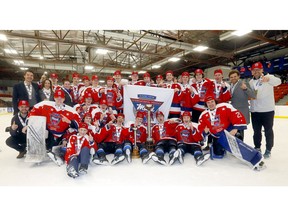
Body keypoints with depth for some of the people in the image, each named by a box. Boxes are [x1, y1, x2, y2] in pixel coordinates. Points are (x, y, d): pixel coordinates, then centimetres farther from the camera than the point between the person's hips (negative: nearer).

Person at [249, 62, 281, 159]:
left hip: (268, 110, -4)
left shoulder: (269, 77, -7)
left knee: (268, 131, 9)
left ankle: (268, 150, 23)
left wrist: (268, 78, -50)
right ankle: (257, 147, 30)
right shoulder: (251, 82, 10)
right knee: (256, 131, 14)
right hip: (255, 111, 4)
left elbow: (278, 81, -29)